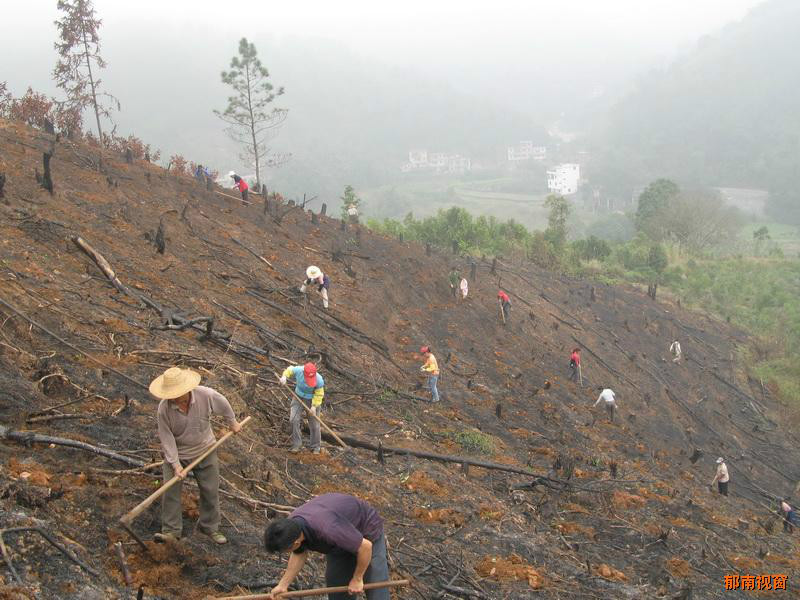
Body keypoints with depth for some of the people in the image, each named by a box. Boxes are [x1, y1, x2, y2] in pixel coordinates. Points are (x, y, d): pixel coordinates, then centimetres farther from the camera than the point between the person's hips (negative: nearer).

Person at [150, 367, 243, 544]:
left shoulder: (206, 395, -23)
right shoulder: (163, 409, -24)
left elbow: (223, 404, -1)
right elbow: (167, 438, -20)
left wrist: (233, 422, 15)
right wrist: (176, 465, -24)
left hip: (205, 450, 1)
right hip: (176, 453, -1)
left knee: (210, 490, 8)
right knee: (170, 490, -9)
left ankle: (210, 527, 26)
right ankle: (171, 531, 3)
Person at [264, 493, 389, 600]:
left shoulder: (327, 528, -43)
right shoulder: (290, 526, -19)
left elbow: (365, 547, -32)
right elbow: (299, 554, 3)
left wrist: (357, 579, -17)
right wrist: (283, 585, -2)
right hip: (342, 538, 7)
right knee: (335, 583, 8)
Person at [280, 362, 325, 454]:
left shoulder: (319, 380, -31)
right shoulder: (298, 370, -26)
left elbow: (319, 394, -16)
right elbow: (289, 370, -3)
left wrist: (314, 406, -23)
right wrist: (284, 377, -22)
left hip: (312, 401, -2)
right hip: (298, 398, 2)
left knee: (314, 424, 5)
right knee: (294, 420, -11)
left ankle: (316, 447, 23)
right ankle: (296, 444, 1)